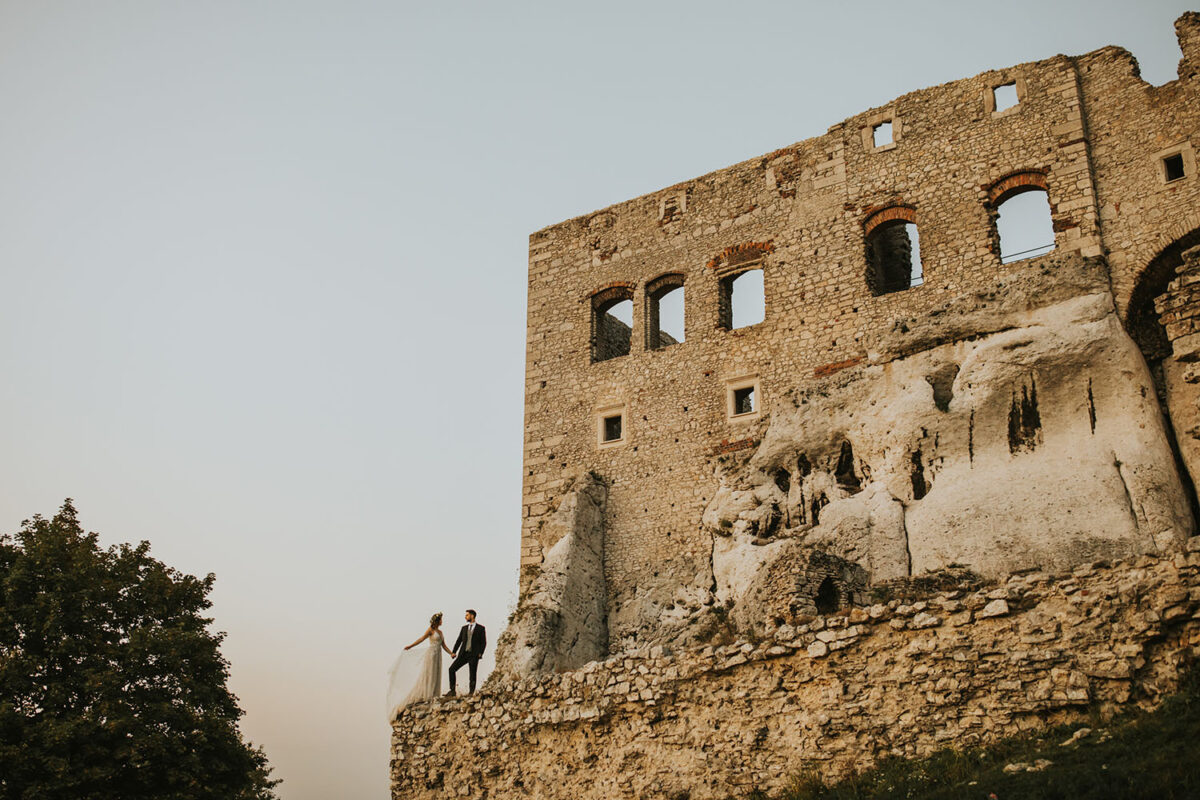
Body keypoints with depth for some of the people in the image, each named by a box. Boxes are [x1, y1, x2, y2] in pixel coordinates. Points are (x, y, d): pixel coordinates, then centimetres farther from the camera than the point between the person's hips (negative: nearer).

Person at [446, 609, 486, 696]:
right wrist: (454, 652, -3)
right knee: (452, 669, -7)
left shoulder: (481, 628, 2)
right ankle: (452, 691, -2)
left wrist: (480, 653, -13)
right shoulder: (464, 628, 14)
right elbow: (459, 641, 10)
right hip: (463, 654, 4)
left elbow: (483, 642, 1)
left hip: (473, 655, -4)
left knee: (472, 675, -6)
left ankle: (471, 693, 8)